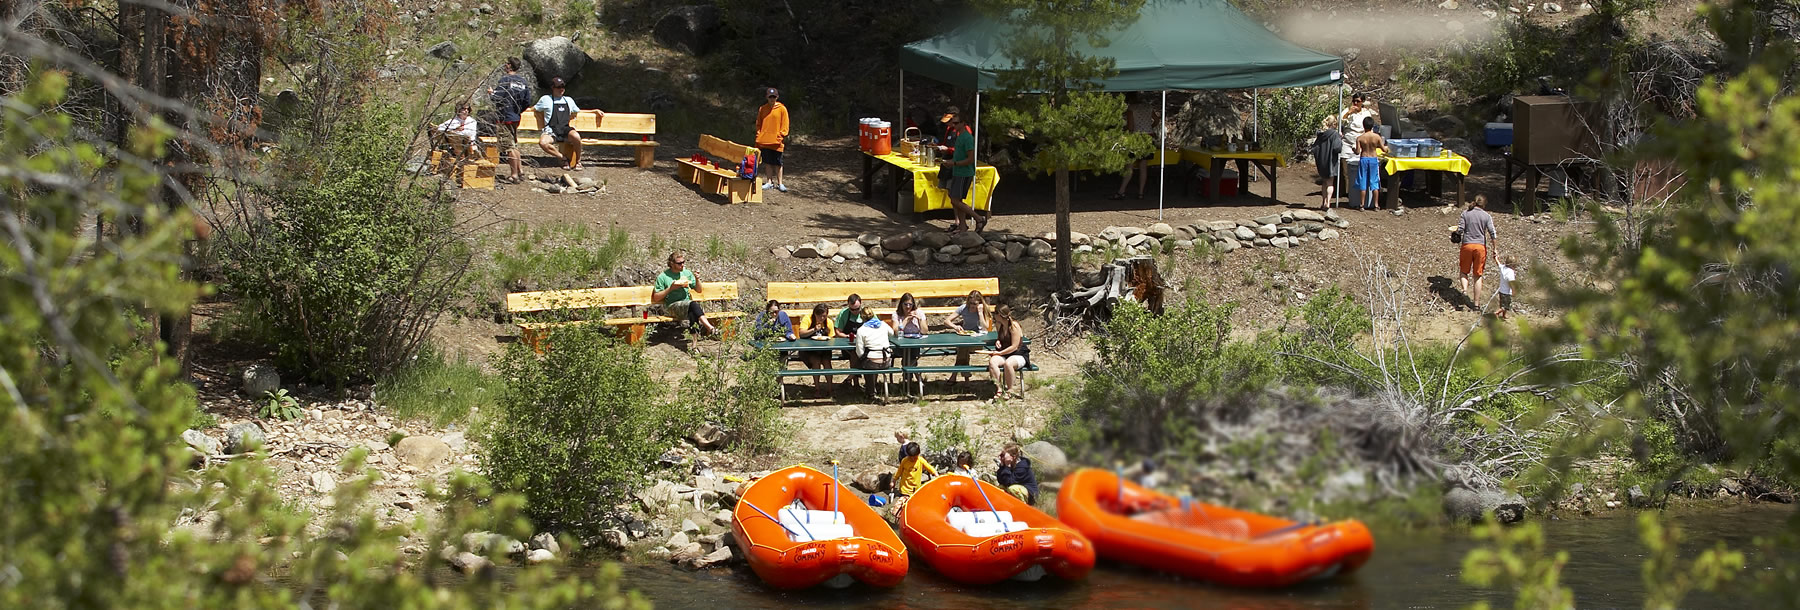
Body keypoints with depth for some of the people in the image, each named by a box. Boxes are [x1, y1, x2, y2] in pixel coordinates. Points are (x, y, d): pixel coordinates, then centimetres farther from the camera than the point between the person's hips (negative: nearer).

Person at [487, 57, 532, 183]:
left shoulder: (505, 80, -15)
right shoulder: (524, 82, 6)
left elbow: (497, 98, -19)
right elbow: (527, 101, 8)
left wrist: (491, 93, 3)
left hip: (503, 118, -7)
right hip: (516, 118, 7)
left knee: (508, 147, -3)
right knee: (514, 145, 20)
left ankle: (514, 175, -2)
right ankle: (520, 170, 21)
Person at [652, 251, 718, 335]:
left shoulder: (687, 273, 16)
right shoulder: (662, 277, 3)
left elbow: (698, 290, 21)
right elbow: (656, 298, 1)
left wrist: (697, 279, 1)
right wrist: (670, 288, -9)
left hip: (687, 304, 4)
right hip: (671, 306, -4)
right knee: (692, 304, -34)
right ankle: (710, 328, -46)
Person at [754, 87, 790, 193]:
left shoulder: (782, 109, -2)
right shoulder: (762, 109, 7)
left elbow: (785, 125, -1)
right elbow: (758, 123, 14)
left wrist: (783, 136, -7)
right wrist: (758, 135, 5)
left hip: (776, 142, -3)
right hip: (764, 140, 3)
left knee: (778, 163, 1)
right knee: (767, 162, 9)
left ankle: (780, 183, 7)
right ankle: (768, 182, 18)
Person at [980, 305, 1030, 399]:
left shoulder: (1014, 326, -16)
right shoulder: (999, 325, 6)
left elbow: (1014, 347, -18)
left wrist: (999, 353, -19)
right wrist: (998, 341, 2)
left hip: (1019, 355, -6)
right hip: (1004, 354, 6)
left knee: (1008, 363, -39)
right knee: (992, 361, -27)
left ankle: (1009, 390, -19)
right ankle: (999, 388, -27)